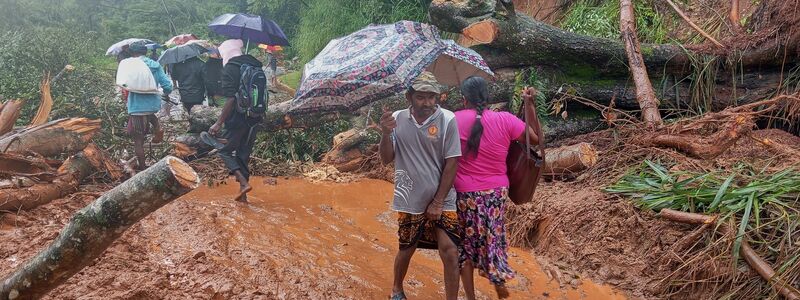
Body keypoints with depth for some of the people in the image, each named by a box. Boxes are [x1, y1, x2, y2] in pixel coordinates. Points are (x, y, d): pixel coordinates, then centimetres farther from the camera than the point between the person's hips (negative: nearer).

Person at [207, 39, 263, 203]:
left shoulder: (230, 69, -12)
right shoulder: (254, 65, 9)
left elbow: (231, 99, -20)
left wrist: (218, 123, -17)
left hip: (237, 119, -7)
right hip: (254, 119, 7)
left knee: (225, 150, 8)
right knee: (244, 154, 15)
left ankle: (244, 183, -10)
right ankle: (242, 194, 17)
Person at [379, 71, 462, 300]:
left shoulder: (447, 119, -12)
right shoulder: (397, 119, -5)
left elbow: (452, 163, -10)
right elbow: (386, 159, -2)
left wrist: (438, 202, -9)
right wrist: (386, 133, -21)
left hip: (442, 200, -2)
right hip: (410, 200, 2)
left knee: (449, 251, -8)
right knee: (407, 249, 16)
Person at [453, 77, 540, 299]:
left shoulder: (454, 120, -10)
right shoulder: (505, 119, -9)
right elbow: (536, 139, 1)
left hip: (465, 193, -2)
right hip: (497, 192, 2)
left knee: (466, 242, 13)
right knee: (494, 236, 25)